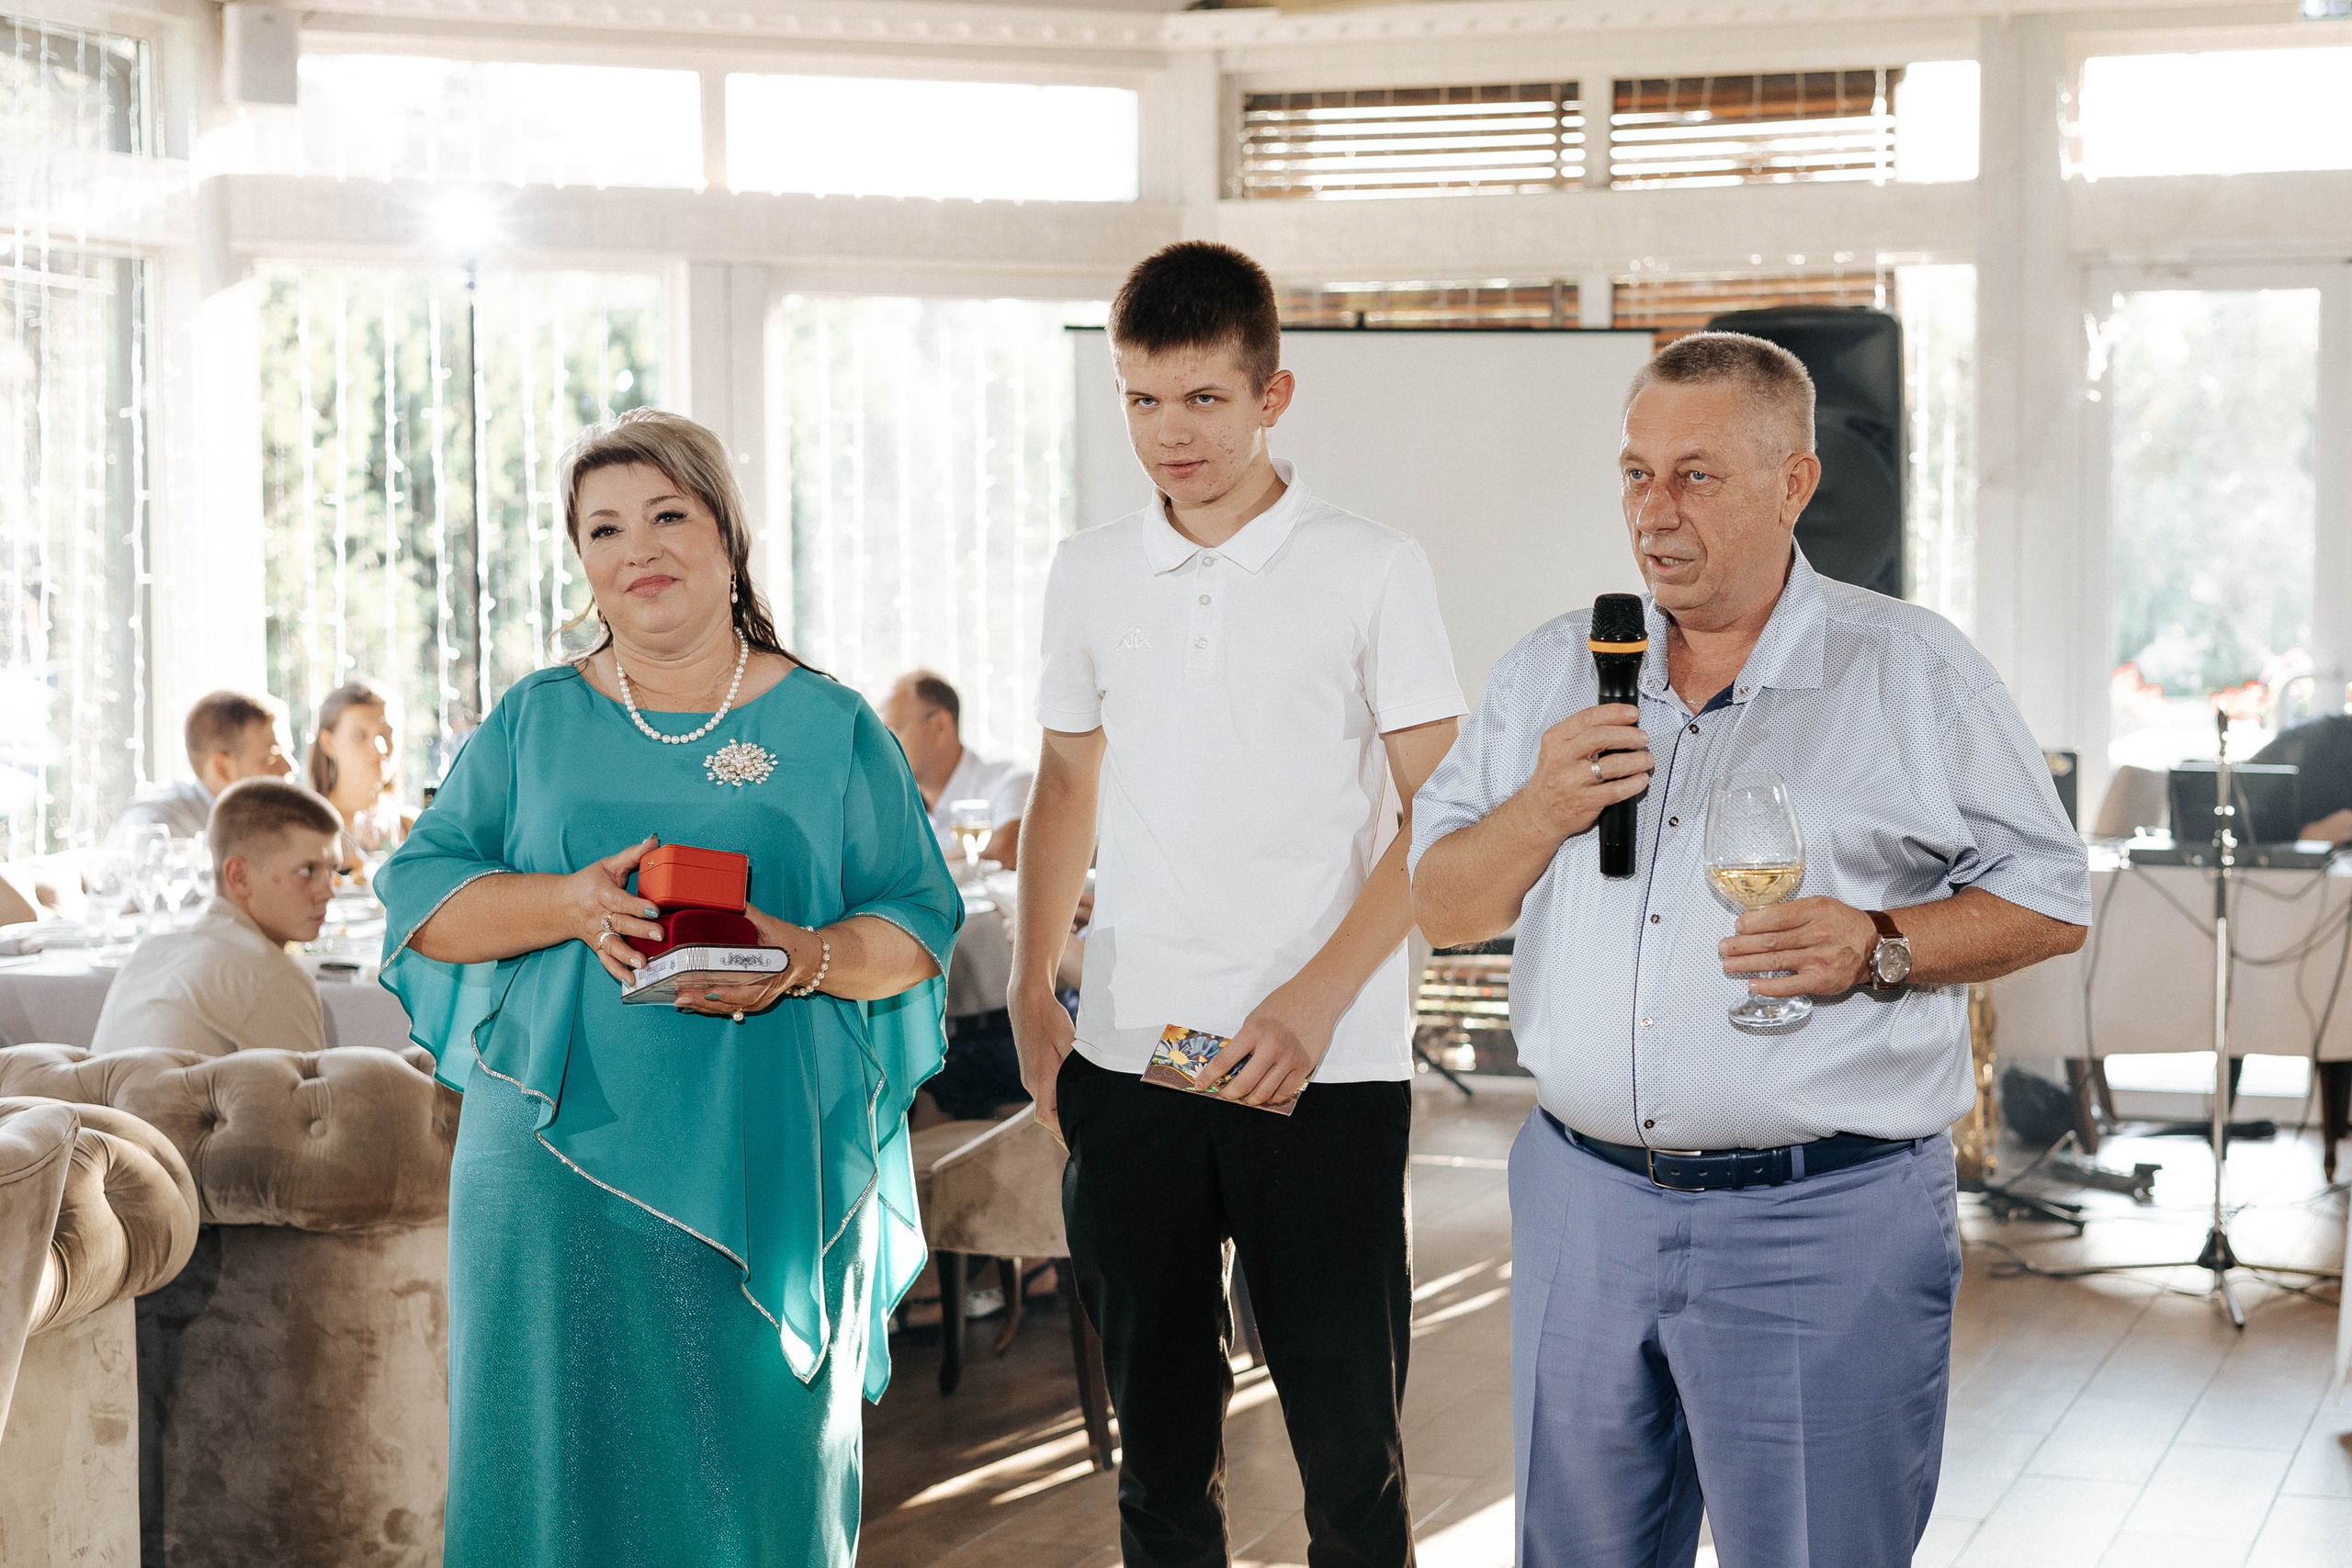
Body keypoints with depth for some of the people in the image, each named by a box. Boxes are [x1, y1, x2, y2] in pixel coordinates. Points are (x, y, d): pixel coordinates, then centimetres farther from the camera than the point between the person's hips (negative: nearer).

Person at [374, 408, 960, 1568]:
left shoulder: (829, 729, 8)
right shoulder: (533, 722, 12)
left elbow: (919, 927, 6)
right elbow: (420, 899, 6)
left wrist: (806, 959, -15)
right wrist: (572, 905, -12)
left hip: (770, 1167, -1)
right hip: (562, 1153, 1)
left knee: (754, 1449, 2)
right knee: (561, 1443, 0)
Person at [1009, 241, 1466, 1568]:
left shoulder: (1370, 571, -3)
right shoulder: (1092, 574, 10)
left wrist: (1313, 1002, -14)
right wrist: (1034, 991, 9)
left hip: (1328, 1064, -3)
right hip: (1128, 1058, 4)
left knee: (1348, 1418, 1)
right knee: (1158, 1409, 11)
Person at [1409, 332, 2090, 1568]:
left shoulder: (1912, 668, 0)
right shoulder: (1551, 673, 10)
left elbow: (2049, 901, 1)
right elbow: (1440, 908, 12)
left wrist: (1878, 948, -15)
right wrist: (1541, 810, -7)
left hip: (1822, 1221, -4)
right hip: (1582, 1197, 4)